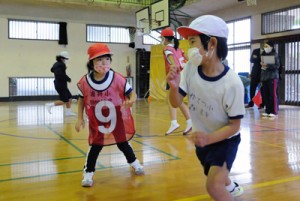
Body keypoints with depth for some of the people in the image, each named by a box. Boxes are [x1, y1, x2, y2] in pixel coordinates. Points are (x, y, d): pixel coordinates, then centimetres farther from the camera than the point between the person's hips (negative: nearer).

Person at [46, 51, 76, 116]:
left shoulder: (57, 64, 10)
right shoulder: (61, 65, -20)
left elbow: (52, 70, 28)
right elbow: (61, 75, -32)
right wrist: (68, 79, -17)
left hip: (59, 84, 10)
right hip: (61, 85, -10)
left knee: (69, 98, 13)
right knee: (64, 101, -5)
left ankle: (68, 112, 18)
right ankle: (50, 105, -1)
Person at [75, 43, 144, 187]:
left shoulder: (117, 78, -21)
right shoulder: (84, 81, -15)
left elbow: (132, 93, -17)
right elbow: (81, 99, 1)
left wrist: (131, 101, -40)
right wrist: (80, 118, -2)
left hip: (118, 120, 0)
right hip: (97, 123, 0)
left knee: (123, 144, 17)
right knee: (95, 147, 2)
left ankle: (134, 162, 45)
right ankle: (88, 173, 21)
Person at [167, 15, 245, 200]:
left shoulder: (232, 83, -31)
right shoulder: (191, 68, -18)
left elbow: (234, 125, -22)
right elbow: (176, 103, -14)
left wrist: (209, 138, -37)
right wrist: (174, 87, -34)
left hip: (225, 139, -5)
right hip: (203, 137, 6)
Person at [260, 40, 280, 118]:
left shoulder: (275, 55, -2)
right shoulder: (264, 55, 15)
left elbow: (277, 66, -9)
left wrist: (267, 65, -18)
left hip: (273, 77, -5)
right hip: (264, 77, 5)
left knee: (273, 94, -5)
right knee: (265, 95, 2)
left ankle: (274, 112, -1)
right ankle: (268, 111, 12)